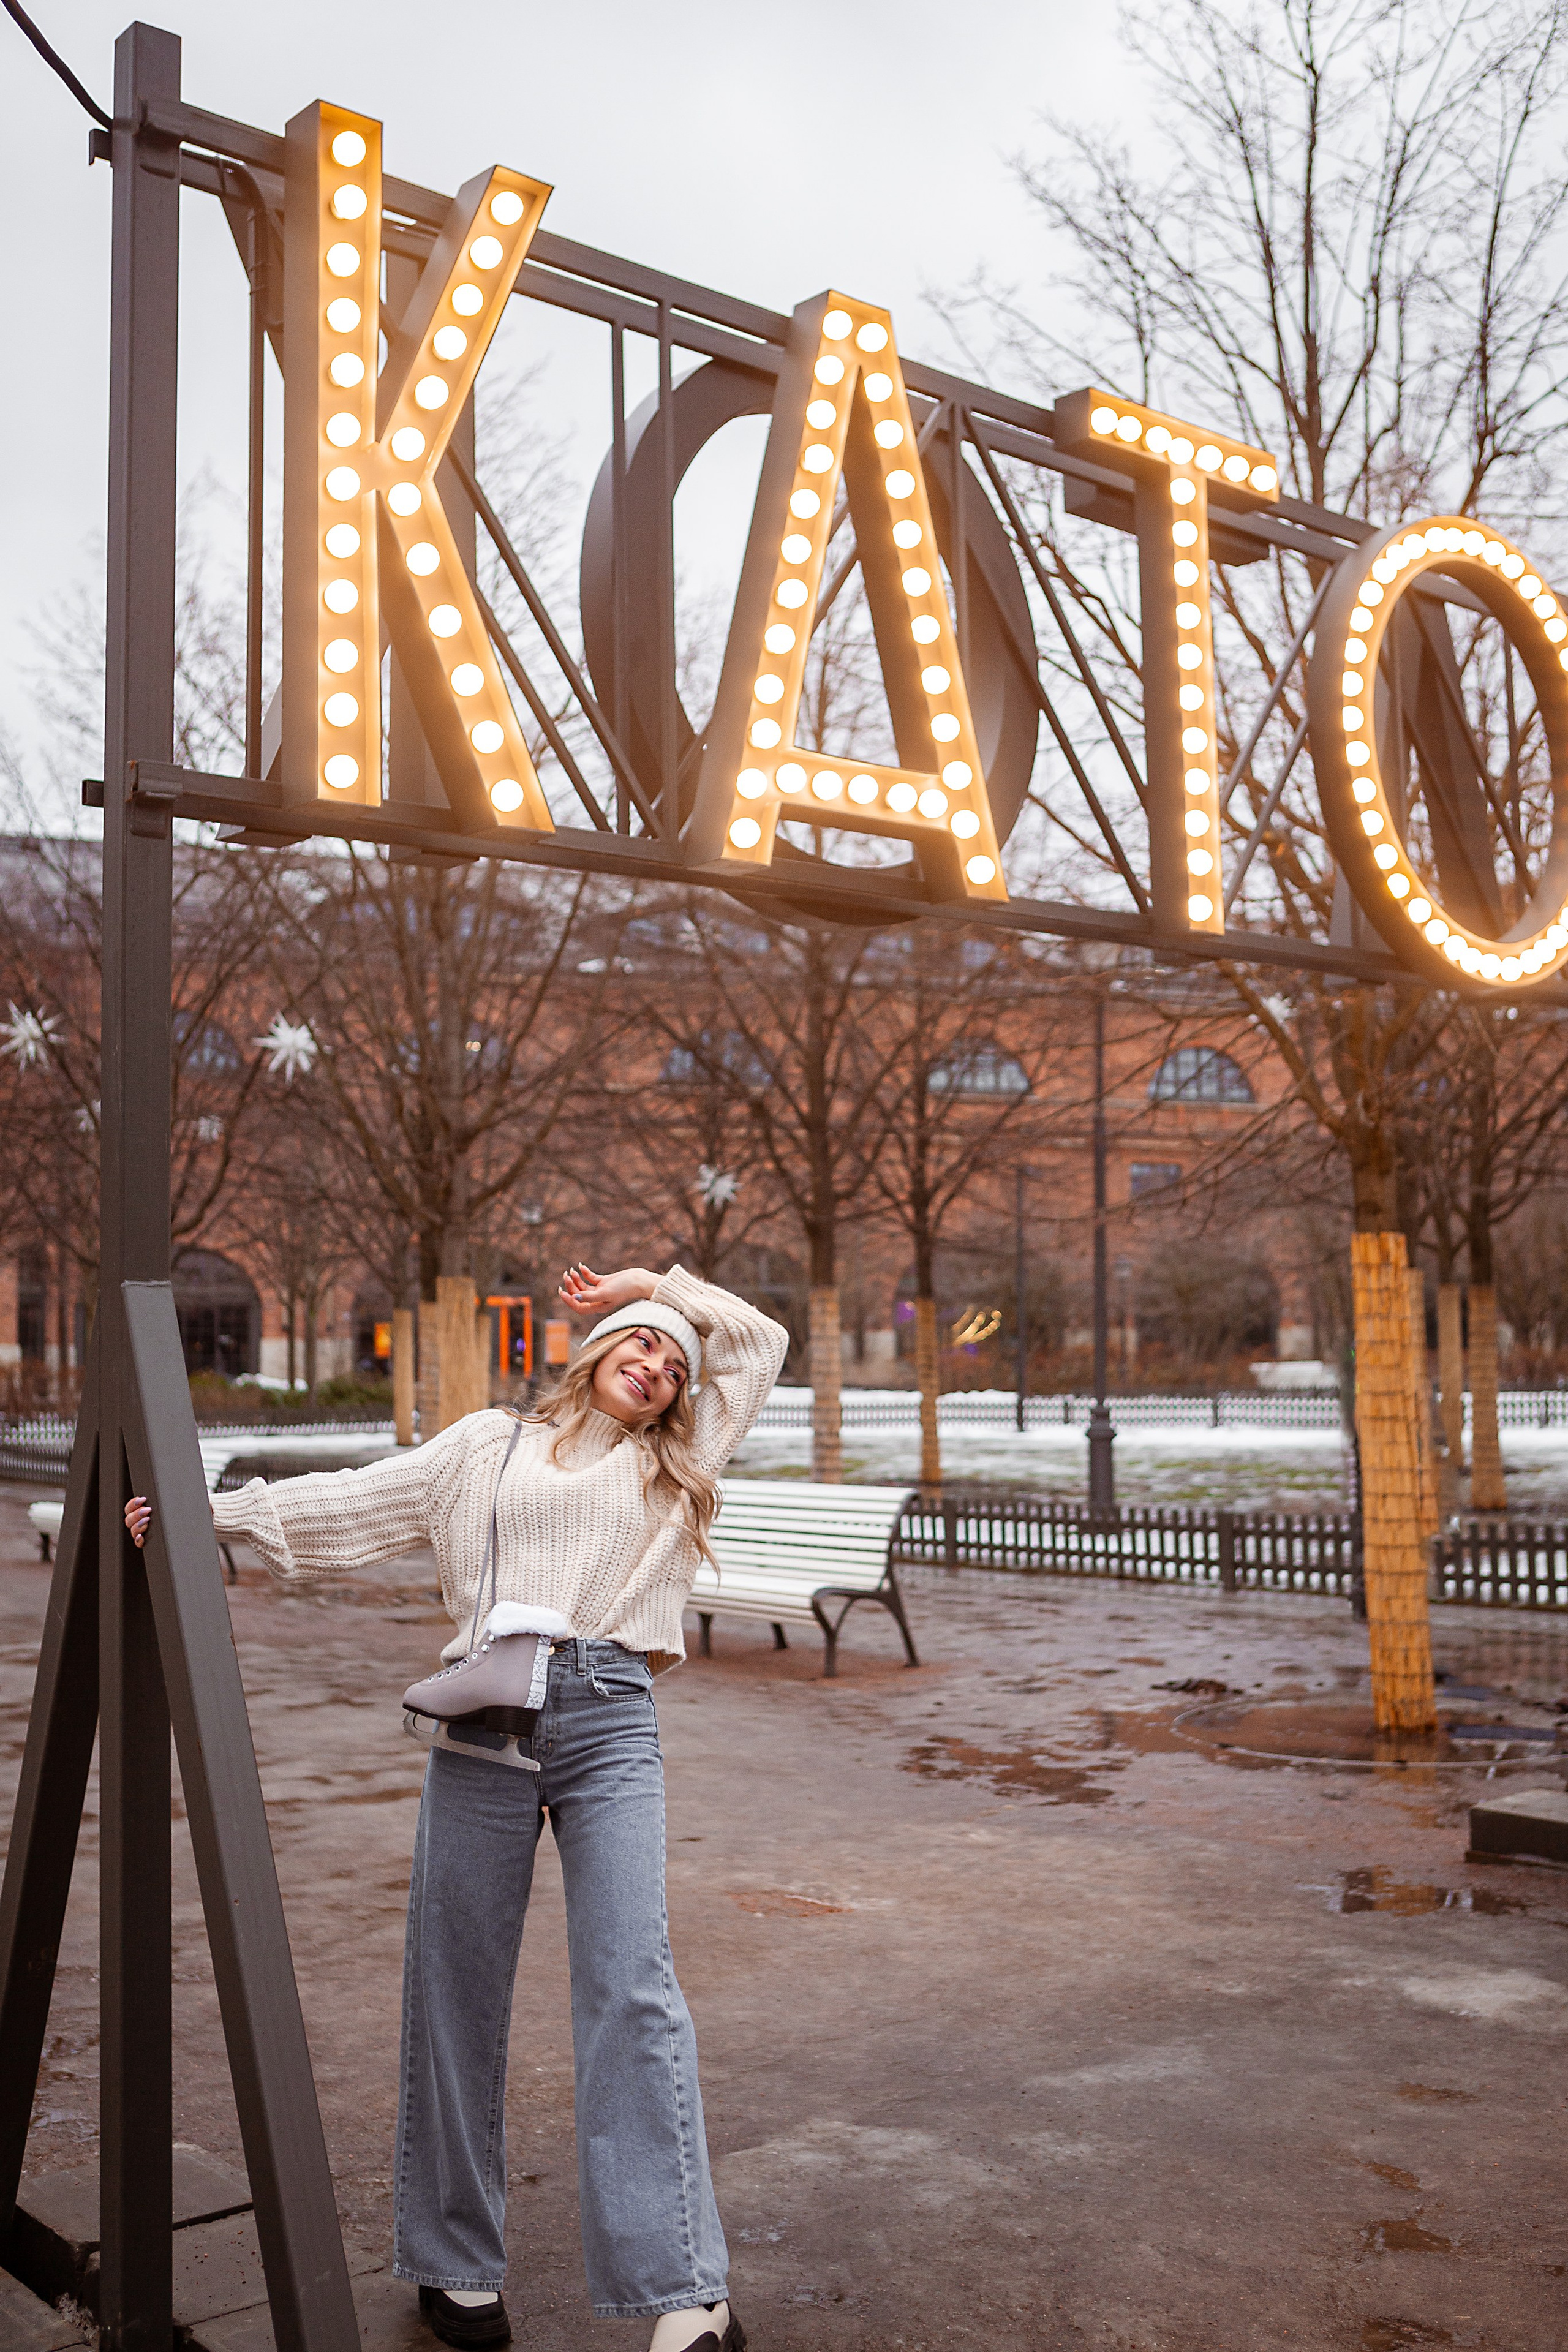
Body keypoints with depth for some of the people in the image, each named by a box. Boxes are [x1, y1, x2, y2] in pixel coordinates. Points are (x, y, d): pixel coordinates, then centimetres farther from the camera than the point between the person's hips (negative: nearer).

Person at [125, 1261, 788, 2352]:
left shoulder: (675, 1467, 23)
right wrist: (207, 1509, 11)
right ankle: (458, 2264, 19)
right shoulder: (488, 1446, 20)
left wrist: (647, 1281, 27)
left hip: (613, 1728, 0)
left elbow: (758, 1339, 27)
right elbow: (350, 1503, 17)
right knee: (460, 1988, 3)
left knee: (633, 1985, -12)